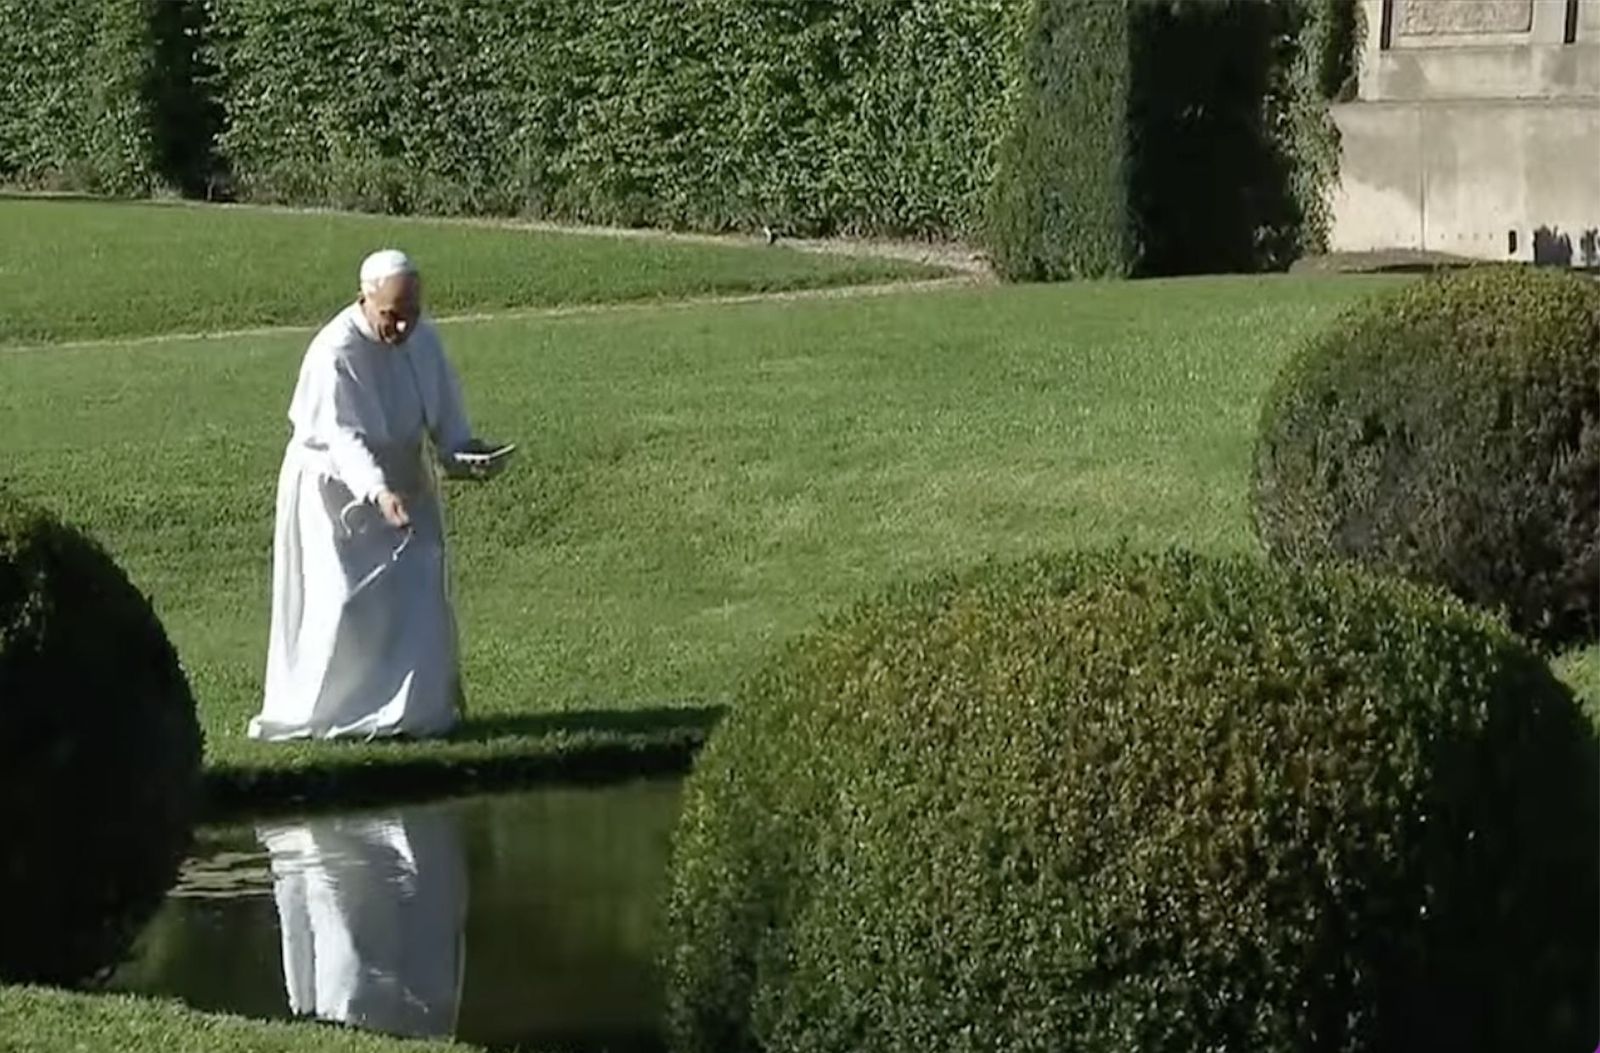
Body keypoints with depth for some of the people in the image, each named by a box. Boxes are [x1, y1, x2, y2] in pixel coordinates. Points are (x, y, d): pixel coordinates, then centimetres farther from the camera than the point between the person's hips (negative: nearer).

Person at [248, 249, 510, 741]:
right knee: (343, 603, -7)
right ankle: (320, 713, 6)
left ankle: (416, 708, 15)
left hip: (402, 482, 6)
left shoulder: (422, 337, -5)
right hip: (339, 489, -6)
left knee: (417, 597, 5)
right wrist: (379, 492, -46)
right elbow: (344, 437, -32)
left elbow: (444, 404, 5)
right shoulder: (335, 353, -26)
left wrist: (460, 448, -15)